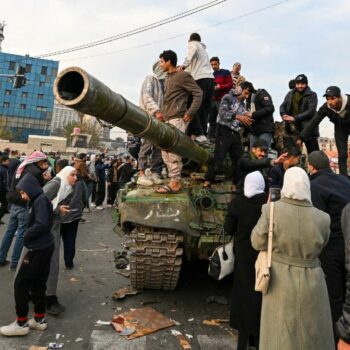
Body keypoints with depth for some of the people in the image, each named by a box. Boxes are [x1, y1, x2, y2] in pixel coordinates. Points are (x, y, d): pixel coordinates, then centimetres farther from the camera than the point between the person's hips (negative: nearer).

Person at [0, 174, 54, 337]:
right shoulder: (40, 200, 14)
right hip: (44, 247, 9)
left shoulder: (41, 200, -15)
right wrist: (28, 235, 3)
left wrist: (26, 235, -12)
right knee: (38, 283, 15)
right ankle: (39, 319, 26)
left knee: (20, 284, 2)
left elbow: (42, 224, -25)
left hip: (38, 249, -9)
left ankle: (21, 323, 13)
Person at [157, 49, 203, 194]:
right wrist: (163, 113, 14)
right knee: (165, 151, 8)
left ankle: (175, 183, -8)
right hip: (168, 119, 10)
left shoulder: (183, 76, -5)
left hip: (177, 119, -10)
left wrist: (190, 113, -15)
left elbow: (198, 93, -10)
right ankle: (175, 181, 13)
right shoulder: (167, 79, 21)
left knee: (173, 151, -12)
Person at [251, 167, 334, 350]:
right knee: (313, 335, 21)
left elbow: (257, 242, -7)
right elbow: (319, 249, 3)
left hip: (280, 282, -1)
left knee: (281, 335, 15)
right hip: (311, 282, 1)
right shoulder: (322, 218, -11)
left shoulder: (271, 210, -17)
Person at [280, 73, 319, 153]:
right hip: (292, 127, 4)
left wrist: (295, 118, -21)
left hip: (308, 128, -4)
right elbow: (283, 106, 10)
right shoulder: (290, 94, 13)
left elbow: (311, 111, -13)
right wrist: (284, 115, -13)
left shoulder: (312, 95, -2)